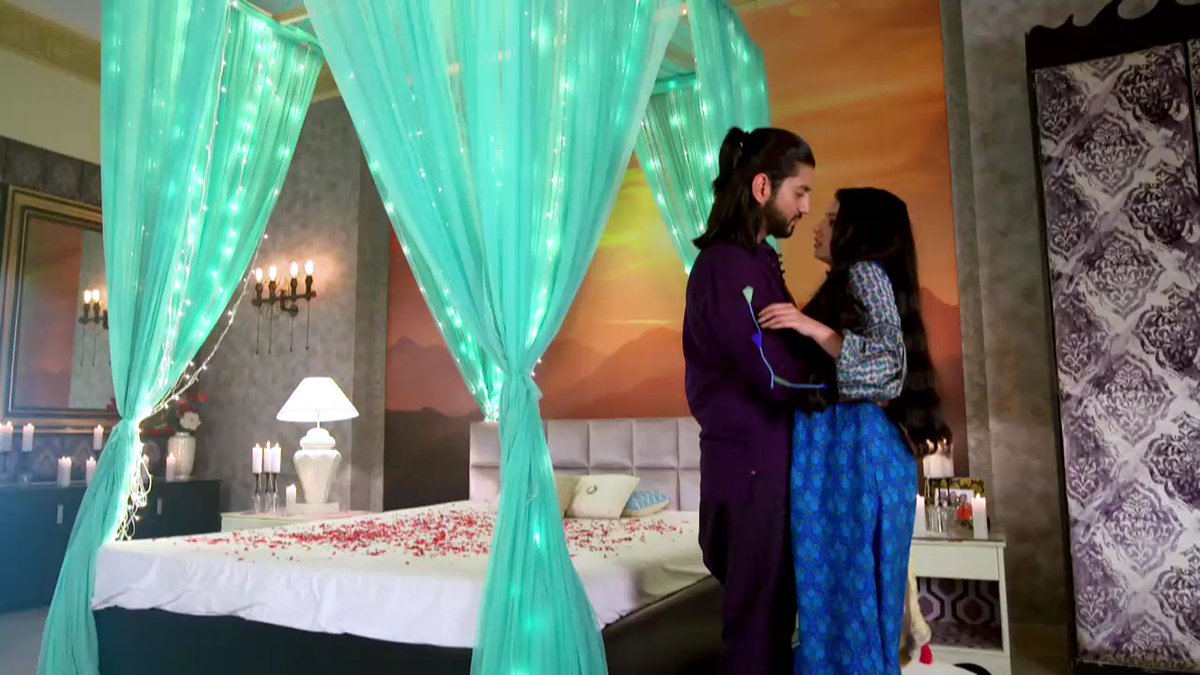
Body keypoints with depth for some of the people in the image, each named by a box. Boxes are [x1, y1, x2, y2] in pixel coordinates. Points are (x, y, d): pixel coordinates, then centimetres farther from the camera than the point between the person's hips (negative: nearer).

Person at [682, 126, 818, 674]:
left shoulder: (754, 259, 14)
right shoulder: (728, 265, -18)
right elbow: (781, 378, -21)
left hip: (765, 454, 10)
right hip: (750, 458, -10)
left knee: (773, 608, 18)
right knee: (756, 616, 2)